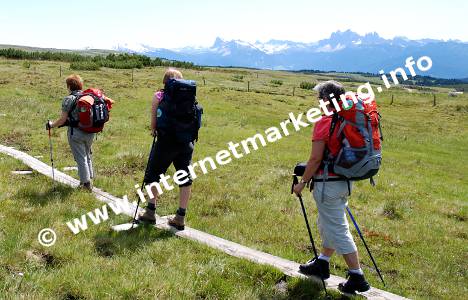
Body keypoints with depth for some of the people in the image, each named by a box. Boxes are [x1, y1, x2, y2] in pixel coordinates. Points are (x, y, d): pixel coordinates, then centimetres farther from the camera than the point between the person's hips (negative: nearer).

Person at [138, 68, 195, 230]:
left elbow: (153, 123, -2)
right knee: (185, 178, 9)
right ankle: (180, 218, 13)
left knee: (153, 174, 14)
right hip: (187, 142, 3)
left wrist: (154, 130, 17)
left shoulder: (159, 96, -5)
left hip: (167, 141, -3)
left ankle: (150, 212, 23)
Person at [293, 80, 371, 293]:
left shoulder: (324, 122, -18)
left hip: (328, 183, -9)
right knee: (328, 224, 22)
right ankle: (322, 264, 36)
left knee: (337, 230, 0)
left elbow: (316, 158, -20)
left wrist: (303, 182, -10)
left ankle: (357, 278, 6)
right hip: (345, 180, 9)